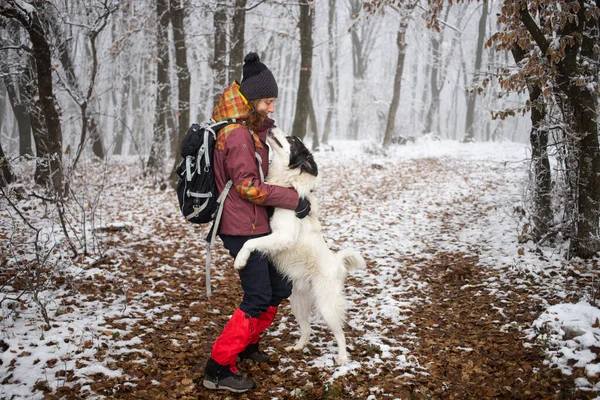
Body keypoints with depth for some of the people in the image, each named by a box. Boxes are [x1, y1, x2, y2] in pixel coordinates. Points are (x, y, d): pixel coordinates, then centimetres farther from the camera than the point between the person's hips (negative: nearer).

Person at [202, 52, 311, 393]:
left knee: (280, 288, 17)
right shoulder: (238, 135, -18)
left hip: (258, 226, 10)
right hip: (243, 229, -10)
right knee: (258, 299, -8)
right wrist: (292, 199, -16)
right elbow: (247, 185, -20)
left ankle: (247, 344, 33)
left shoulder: (252, 130, 13)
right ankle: (219, 368, 0)